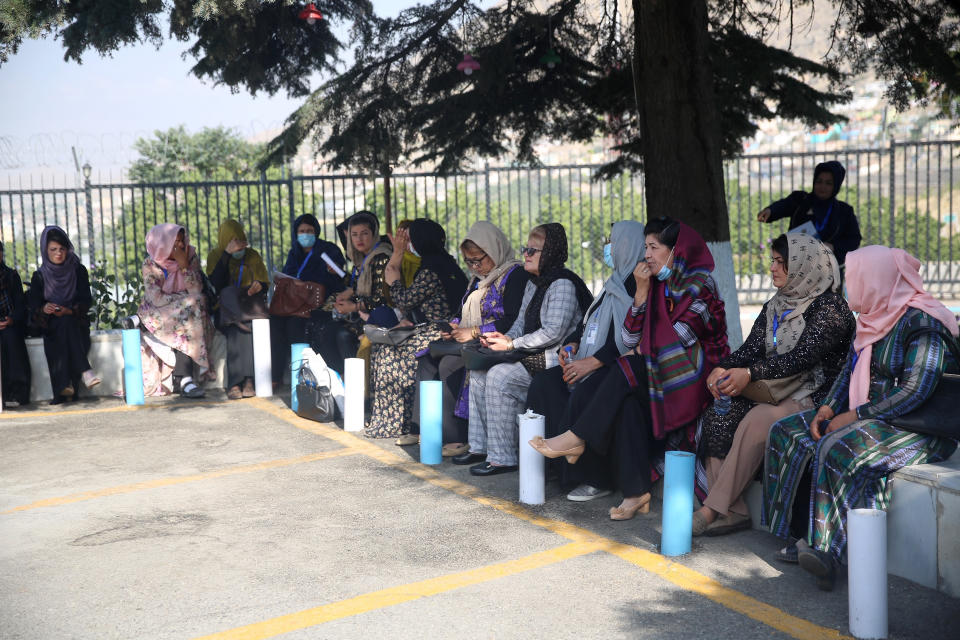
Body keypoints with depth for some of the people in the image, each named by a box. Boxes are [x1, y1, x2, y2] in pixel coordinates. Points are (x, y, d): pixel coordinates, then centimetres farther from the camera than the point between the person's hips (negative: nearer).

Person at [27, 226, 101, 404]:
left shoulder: (78, 270, 7)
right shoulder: (39, 276, 8)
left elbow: (87, 301, -1)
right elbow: (33, 305, 0)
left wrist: (69, 310, -21)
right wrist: (44, 309, -24)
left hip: (77, 322, 0)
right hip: (51, 326, 1)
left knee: (65, 323, -35)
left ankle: (65, 385, -44)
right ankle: (84, 370, -43)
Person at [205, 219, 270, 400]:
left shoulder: (252, 255, 9)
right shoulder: (215, 255, 4)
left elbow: (265, 283, 6)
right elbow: (216, 284, -12)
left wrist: (259, 285, -19)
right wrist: (227, 254, -17)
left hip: (250, 306, 1)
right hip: (224, 309, -1)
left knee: (237, 329, -34)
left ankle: (235, 383, -37)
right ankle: (246, 379, -39)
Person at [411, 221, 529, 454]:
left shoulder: (514, 275, -10)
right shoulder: (479, 278, 19)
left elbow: (513, 321, -20)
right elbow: (463, 312, 26)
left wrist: (474, 332, -19)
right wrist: (454, 327, 3)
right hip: (469, 341, 10)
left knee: (449, 364, -27)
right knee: (427, 360, -7)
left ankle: (457, 437, -22)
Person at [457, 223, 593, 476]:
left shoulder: (563, 285, -15)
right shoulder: (533, 284, 16)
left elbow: (553, 332, -22)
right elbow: (521, 322, 21)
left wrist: (512, 344, -18)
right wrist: (506, 337, -2)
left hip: (556, 359, -10)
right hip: (534, 353, 10)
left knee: (500, 376, -24)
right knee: (478, 370, 1)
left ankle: (502, 457, -18)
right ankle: (480, 446, 7)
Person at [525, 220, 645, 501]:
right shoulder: (615, 282, 20)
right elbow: (589, 320, 23)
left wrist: (592, 362, -21)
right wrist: (571, 344, 4)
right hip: (594, 361, 10)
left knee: (584, 392, -33)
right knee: (544, 382, -5)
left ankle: (596, 480, -20)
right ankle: (556, 460, -8)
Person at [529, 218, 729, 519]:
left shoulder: (699, 284, -5)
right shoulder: (658, 286, 15)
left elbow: (683, 336, -13)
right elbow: (631, 340, 7)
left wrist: (646, 351, -1)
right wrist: (642, 291, -1)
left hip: (692, 375, -5)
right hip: (660, 371, 6)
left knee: (627, 372, -26)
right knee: (627, 400, -25)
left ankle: (577, 438, -19)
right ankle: (636, 491, -28)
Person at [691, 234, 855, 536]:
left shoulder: (830, 307, -8)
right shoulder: (775, 306, 17)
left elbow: (803, 356, -20)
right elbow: (750, 349, 9)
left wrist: (750, 373, -27)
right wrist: (723, 369, -12)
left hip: (812, 396, -7)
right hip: (775, 390, 8)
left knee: (756, 421, -33)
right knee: (717, 417, -19)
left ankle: (713, 509, -28)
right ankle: (732, 512, -23)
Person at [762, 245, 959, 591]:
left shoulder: (921, 324, -15)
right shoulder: (872, 319, 12)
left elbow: (915, 392, -22)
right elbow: (849, 371, 16)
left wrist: (855, 416, -20)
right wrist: (827, 408, -1)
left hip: (914, 428, -9)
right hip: (866, 417, 9)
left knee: (839, 449, -34)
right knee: (788, 433, -6)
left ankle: (830, 549, -28)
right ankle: (802, 536, -9)